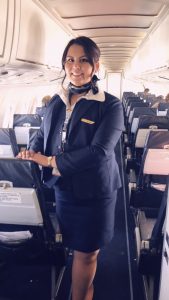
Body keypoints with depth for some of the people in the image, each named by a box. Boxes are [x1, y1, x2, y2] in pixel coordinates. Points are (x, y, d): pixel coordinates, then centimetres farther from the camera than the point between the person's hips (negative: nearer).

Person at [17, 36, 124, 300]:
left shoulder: (110, 105, -13)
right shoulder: (57, 102, 3)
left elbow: (99, 152, -23)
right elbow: (43, 135, 11)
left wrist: (50, 161, -21)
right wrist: (32, 153, -13)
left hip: (94, 191, -4)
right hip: (62, 187, 4)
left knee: (87, 251, 12)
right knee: (76, 246, 19)